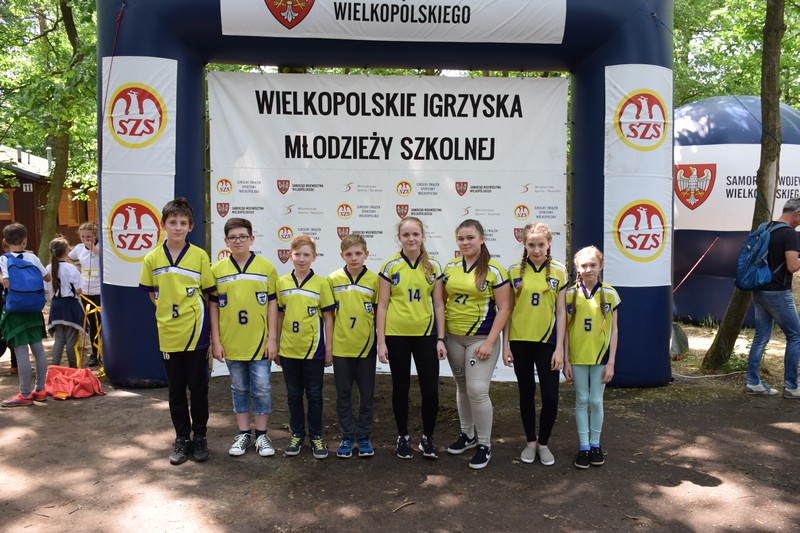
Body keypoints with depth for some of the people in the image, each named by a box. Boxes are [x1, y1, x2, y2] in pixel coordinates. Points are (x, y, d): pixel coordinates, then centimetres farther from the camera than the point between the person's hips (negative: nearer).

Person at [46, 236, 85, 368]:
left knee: (59, 338, 11)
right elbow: (78, 290, -10)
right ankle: (73, 368, 12)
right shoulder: (70, 268, -14)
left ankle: (54, 366, 5)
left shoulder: (49, 268, 1)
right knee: (71, 340, 3)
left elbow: (49, 289, 7)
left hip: (56, 304, 5)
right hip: (70, 304, -5)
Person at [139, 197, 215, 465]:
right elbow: (151, 292, 12)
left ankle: (199, 437, 23)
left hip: (195, 332, -2)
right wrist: (168, 311, 3)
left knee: (198, 388, 7)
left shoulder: (199, 256, -6)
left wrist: (191, 312, -6)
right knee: (176, 390, 12)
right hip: (168, 334, 2)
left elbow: (207, 292, 1)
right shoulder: (152, 258, 0)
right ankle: (182, 438, 26)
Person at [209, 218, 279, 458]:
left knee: (261, 389, 4)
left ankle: (261, 435, 19)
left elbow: (272, 304, -1)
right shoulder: (217, 270, 2)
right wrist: (216, 340, 0)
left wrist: (272, 339, -5)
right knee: (239, 389, 13)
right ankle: (243, 434, 25)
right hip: (231, 342, 2)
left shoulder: (266, 267, -2)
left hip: (259, 341, -1)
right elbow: (213, 306, 4)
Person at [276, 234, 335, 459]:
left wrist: (328, 349, -3)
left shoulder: (321, 283, -4)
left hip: (313, 349, -2)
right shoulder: (282, 283, 3)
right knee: (294, 395, 13)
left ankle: (316, 437, 21)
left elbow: (328, 317, -2)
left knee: (314, 395, 8)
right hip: (288, 349, 2)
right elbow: (279, 315, 8)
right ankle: (297, 435, 27)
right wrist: (275, 345, 8)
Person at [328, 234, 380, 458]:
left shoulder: (374, 280, -3)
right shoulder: (333, 279, -1)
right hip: (340, 347, 0)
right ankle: (347, 436, 22)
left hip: (366, 346, 0)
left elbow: (379, 313, 4)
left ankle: (363, 436, 23)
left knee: (366, 393, 9)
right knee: (343, 394, 9)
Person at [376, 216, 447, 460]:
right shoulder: (390, 266, -2)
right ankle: (403, 437, 26)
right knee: (401, 387, 10)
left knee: (430, 388, 0)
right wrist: (381, 341, -5)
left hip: (426, 334, 1)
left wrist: (441, 338, 0)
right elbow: (382, 305, -1)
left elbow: (438, 304, 5)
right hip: (397, 335, -1)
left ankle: (427, 438, 20)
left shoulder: (433, 266, 3)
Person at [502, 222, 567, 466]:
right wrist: (505, 344, 0)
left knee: (550, 396, -2)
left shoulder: (559, 271, -1)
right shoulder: (514, 271, 0)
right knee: (526, 393, 11)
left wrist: (559, 348, -4)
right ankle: (530, 442, 27)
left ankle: (544, 443, 20)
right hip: (520, 341, 1)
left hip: (547, 341, -1)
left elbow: (561, 311, 0)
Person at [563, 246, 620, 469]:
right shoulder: (570, 294, -2)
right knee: (582, 401, 8)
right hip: (577, 357, 0)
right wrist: (566, 360, -2)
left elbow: (613, 330, 0)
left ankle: (595, 444, 23)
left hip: (600, 357, 0)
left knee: (596, 401, 7)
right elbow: (565, 329, 1)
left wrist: (611, 362, -4)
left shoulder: (609, 293, -3)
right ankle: (584, 446, 18)